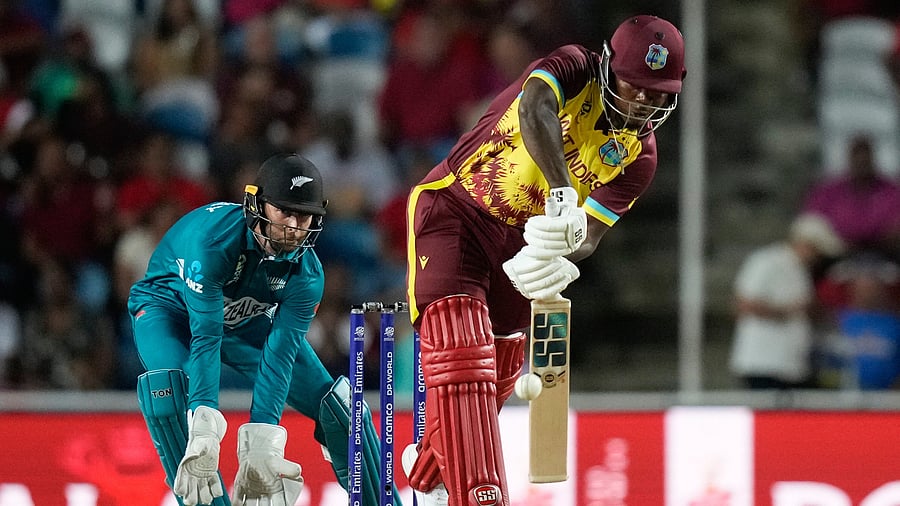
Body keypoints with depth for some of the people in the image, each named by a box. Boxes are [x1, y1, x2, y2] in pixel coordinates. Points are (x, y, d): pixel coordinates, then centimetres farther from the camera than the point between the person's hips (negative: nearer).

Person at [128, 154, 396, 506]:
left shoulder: (307, 275, -23)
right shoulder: (214, 238, -38)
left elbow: (279, 355, -26)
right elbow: (205, 337, -41)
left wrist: (260, 446, -35)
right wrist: (204, 434, -48)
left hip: (246, 321, 4)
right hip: (171, 308, -4)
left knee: (336, 402, -4)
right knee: (168, 385, -36)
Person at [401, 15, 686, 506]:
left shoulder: (638, 155, -4)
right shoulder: (575, 69, -17)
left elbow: (590, 232, -12)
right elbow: (535, 112, -40)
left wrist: (560, 254, -36)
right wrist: (562, 195, -52)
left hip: (522, 243, 6)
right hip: (453, 210, -6)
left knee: (496, 378, 13)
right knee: (462, 358, -21)